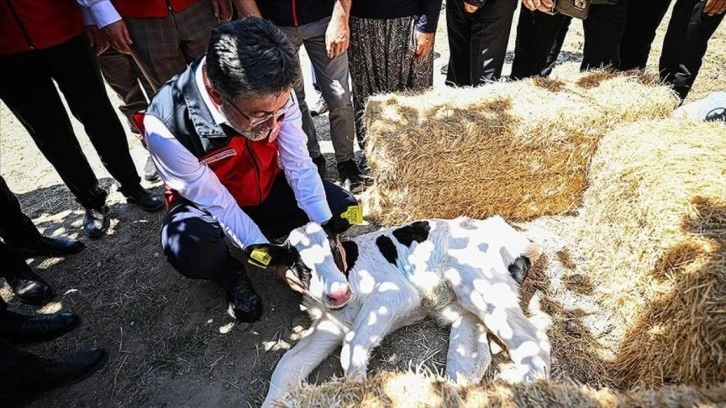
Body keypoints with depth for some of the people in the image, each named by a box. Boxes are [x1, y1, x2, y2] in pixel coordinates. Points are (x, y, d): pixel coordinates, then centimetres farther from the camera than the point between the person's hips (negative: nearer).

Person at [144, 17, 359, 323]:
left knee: (343, 210, -11)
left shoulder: (274, 95, -24)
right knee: (189, 249, -35)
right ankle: (232, 274, 1)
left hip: (268, 190, 4)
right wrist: (273, 259, -27)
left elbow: (299, 166, -16)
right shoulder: (166, 126, -34)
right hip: (209, 204, -3)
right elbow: (216, 202, -25)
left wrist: (327, 231, -23)